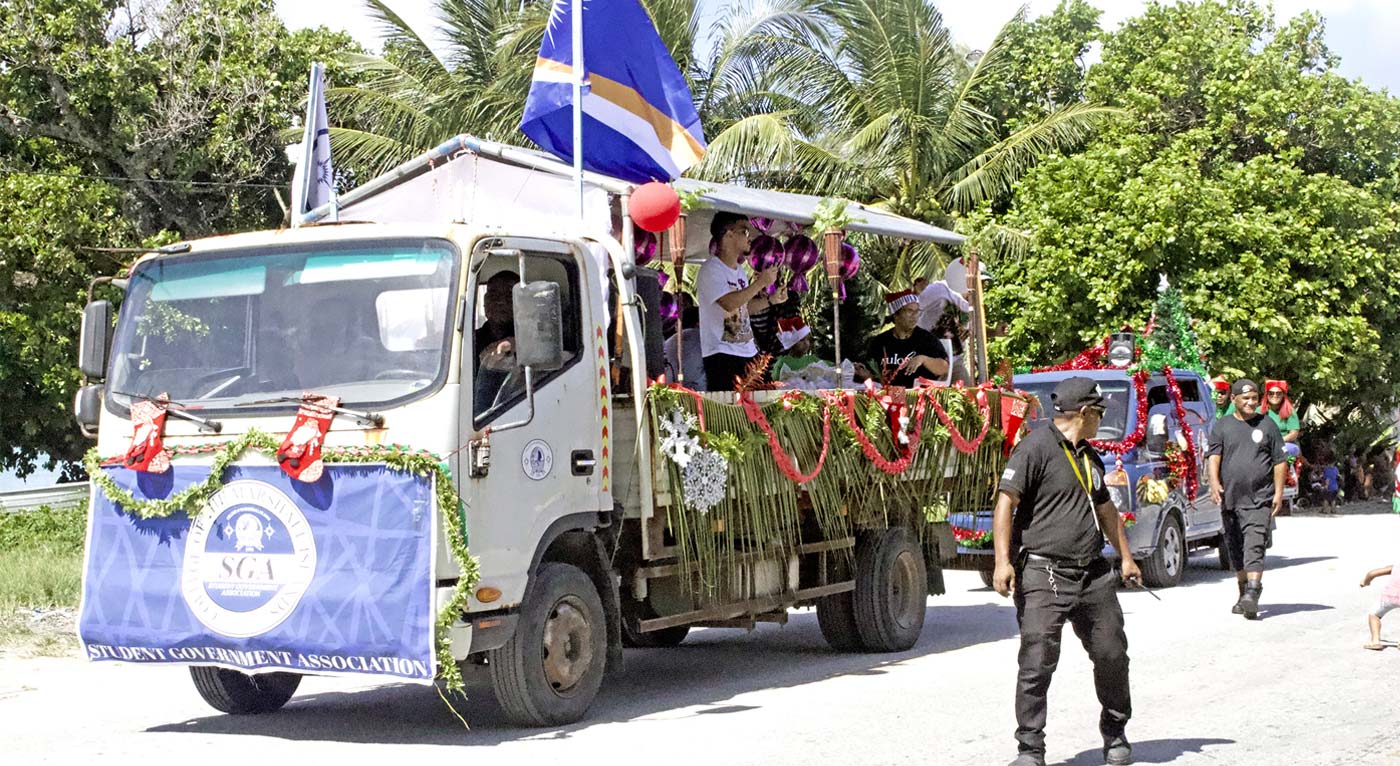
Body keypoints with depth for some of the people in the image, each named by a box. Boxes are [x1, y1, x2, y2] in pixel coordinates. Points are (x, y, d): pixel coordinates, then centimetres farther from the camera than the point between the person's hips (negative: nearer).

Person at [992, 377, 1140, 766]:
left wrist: (1126, 557, 34)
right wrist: (1003, 561, -22)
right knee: (1037, 664, -8)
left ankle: (1115, 733, 29)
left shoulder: (1089, 456, 19)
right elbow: (1006, 502, -15)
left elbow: (1105, 509, 32)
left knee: (1112, 654, 9)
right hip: (1043, 575, -8)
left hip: (1093, 574, 8)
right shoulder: (1036, 447, -9)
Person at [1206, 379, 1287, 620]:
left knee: (1254, 546, -16)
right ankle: (1243, 593, 23)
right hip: (1230, 499, 3)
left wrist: (1278, 492, 0)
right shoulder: (1222, 426, 9)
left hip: (1259, 500, -3)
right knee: (1236, 549, 11)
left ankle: (1253, 593, -25)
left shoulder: (1267, 425, 8)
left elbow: (1279, 461, 8)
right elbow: (1213, 456, -1)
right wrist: (1214, 482, -18)